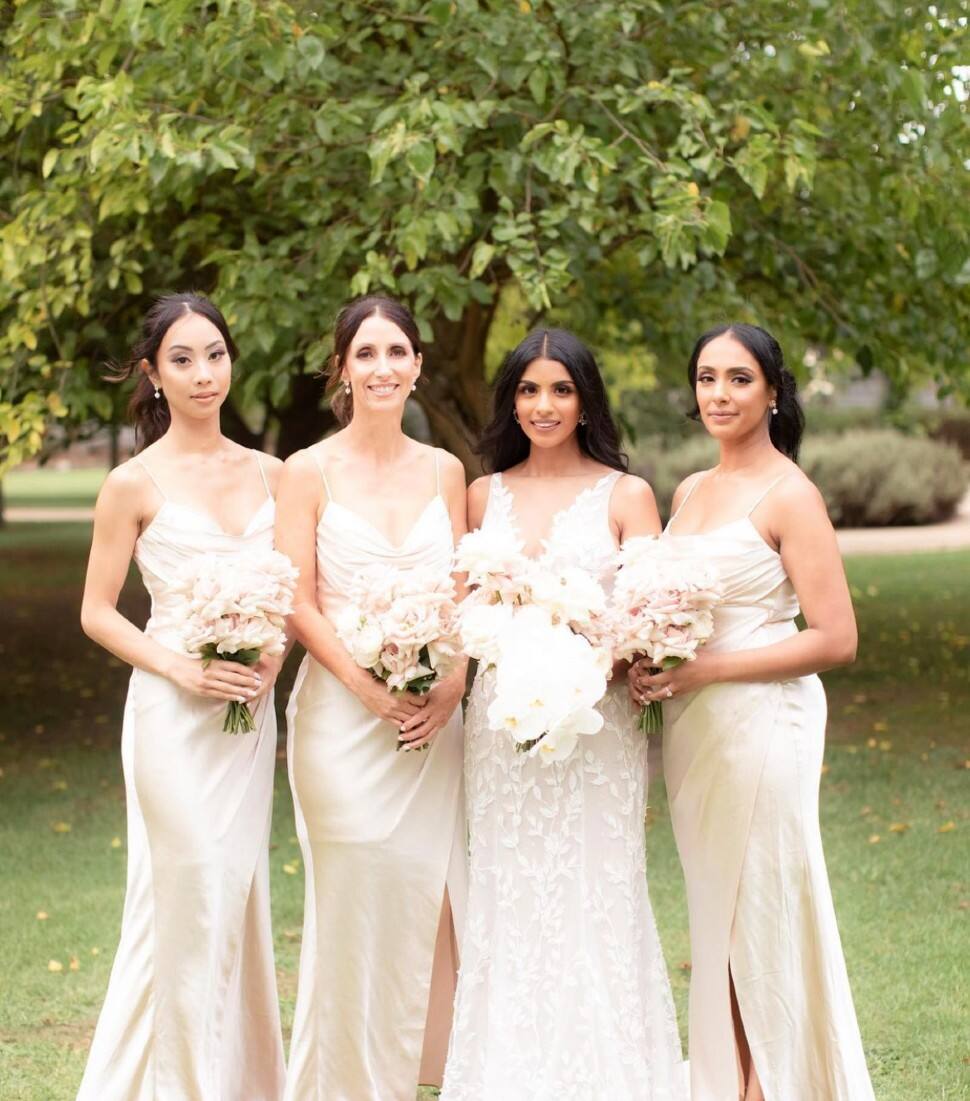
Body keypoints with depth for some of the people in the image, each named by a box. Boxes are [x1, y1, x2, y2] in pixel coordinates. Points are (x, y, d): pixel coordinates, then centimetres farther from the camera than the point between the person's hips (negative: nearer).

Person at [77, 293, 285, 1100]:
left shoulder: (269, 474, 7)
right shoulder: (136, 484, -6)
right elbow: (97, 612, -3)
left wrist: (275, 658, -5)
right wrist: (180, 668, -15)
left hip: (252, 712, 4)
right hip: (175, 713, -4)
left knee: (240, 898, 11)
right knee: (189, 900, -2)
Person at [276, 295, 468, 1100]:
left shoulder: (444, 471, 10)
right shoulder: (310, 472, -1)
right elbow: (299, 604, -5)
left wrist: (452, 684, -7)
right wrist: (371, 687, -15)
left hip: (434, 718, 4)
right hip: (344, 710, -3)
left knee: (434, 897, 5)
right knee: (357, 902, 0)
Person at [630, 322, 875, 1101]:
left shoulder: (790, 496, -10)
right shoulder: (689, 492, 12)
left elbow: (836, 640, -15)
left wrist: (699, 672, -17)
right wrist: (651, 664, -2)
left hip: (760, 722, -7)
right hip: (690, 727, 7)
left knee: (762, 911, 0)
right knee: (713, 912, 13)